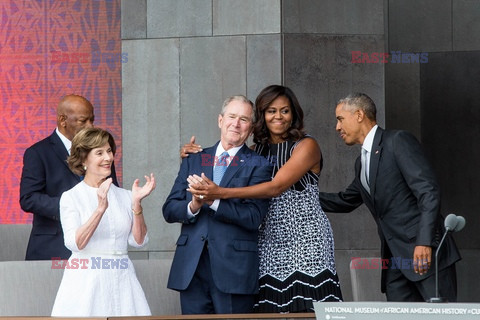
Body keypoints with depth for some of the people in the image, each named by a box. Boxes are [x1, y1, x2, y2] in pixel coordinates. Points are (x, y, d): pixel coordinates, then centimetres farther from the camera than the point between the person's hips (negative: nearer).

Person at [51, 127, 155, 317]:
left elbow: (138, 241, 2)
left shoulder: (124, 196, 9)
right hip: (86, 281, -3)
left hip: (122, 280, 3)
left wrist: (136, 203, -9)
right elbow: (75, 243, -13)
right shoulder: (71, 197, 0)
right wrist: (101, 208, -22)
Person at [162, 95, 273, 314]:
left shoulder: (258, 165, 4)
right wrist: (193, 206, -12)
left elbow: (254, 217, -9)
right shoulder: (193, 161, 16)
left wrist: (213, 201, -20)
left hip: (233, 269, -3)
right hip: (191, 268, 3)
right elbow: (169, 210, 10)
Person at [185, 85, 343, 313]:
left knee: (308, 310, -12)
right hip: (269, 242, 5)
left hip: (305, 240, -5)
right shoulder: (256, 151, 15)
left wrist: (221, 193, -22)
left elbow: (276, 187, -15)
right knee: (269, 310, -6)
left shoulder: (306, 146, -3)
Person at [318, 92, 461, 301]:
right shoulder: (362, 163, 21)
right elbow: (345, 201, 38)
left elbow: (428, 191, -14)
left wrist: (425, 243, -23)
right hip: (394, 258, 8)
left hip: (424, 252, -8)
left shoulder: (398, 141, -5)